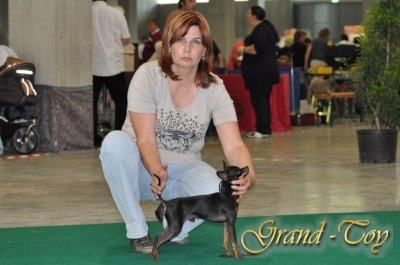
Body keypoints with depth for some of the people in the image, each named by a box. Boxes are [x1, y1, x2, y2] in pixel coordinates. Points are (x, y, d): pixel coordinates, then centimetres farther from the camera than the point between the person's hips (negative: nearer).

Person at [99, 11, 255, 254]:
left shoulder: (214, 88, -8)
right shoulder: (148, 75, -15)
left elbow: (234, 145, -16)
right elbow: (145, 140, -20)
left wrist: (249, 175, -39)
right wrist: (156, 172, -42)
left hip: (183, 170, 1)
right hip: (144, 165, -1)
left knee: (217, 189, -32)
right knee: (115, 142, -34)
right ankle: (137, 231, -17)